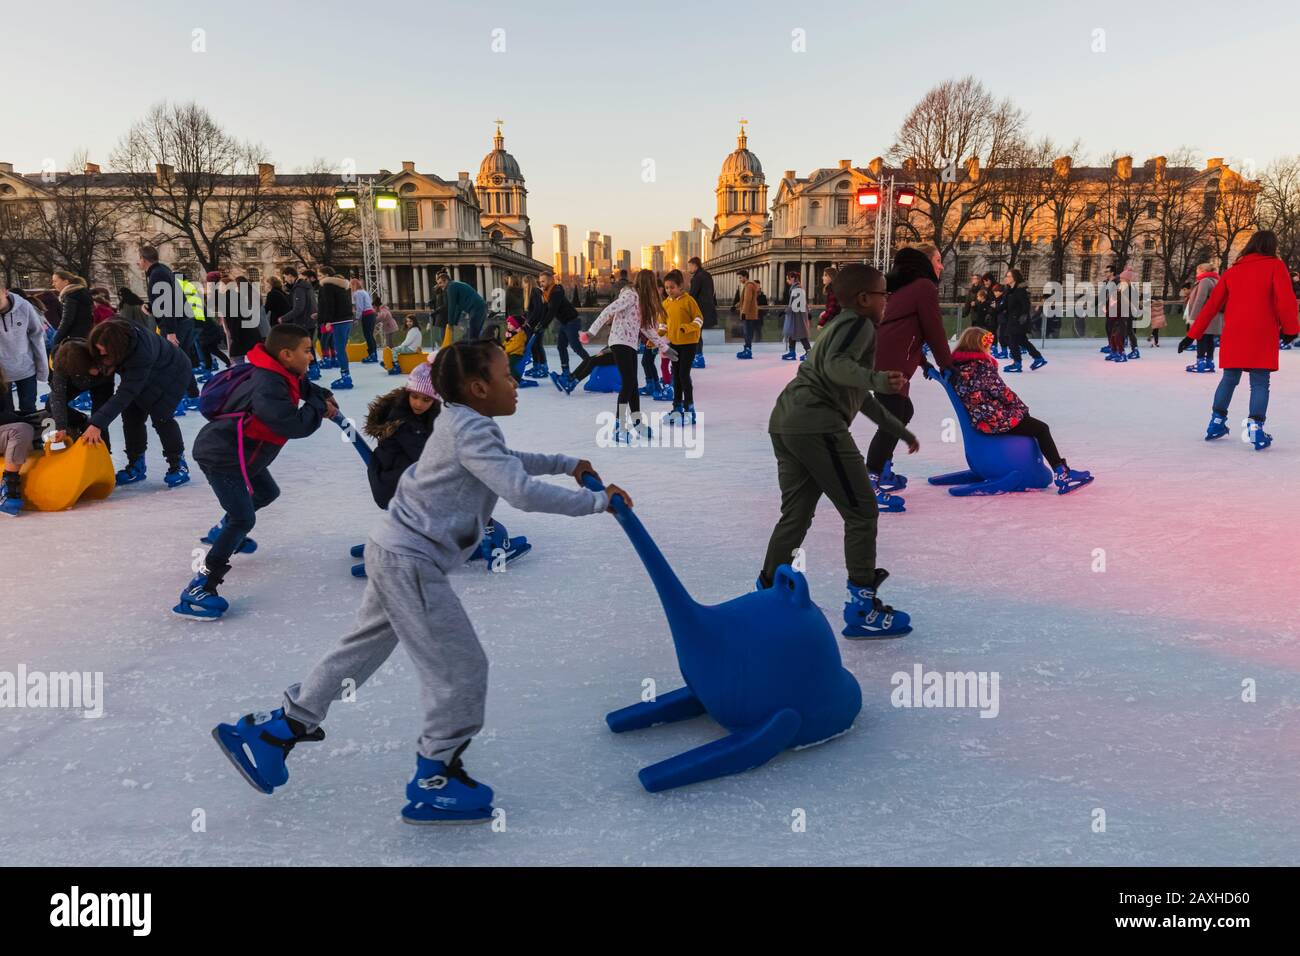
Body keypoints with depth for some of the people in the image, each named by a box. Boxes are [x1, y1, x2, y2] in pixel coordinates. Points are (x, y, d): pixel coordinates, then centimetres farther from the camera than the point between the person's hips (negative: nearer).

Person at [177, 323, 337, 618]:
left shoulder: (279, 374, 2)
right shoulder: (268, 387, -29)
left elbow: (301, 385, 25)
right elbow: (295, 425, -34)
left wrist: (323, 396, 8)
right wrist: (319, 407, -18)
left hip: (241, 453, 11)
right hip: (221, 456, -11)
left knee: (267, 492, 29)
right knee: (243, 519, -17)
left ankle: (224, 531, 52)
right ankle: (198, 590, -17)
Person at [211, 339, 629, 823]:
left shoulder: (460, 422, 12)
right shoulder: (472, 429, -19)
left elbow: (507, 460, 29)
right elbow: (523, 492, -27)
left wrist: (567, 464, 25)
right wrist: (596, 500, -18)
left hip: (394, 551, 10)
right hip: (410, 562, -10)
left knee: (363, 646, 23)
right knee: (462, 669, -2)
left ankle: (279, 728, 33)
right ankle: (433, 782, 12)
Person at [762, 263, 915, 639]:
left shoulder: (840, 326, 31)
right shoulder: (860, 324, 0)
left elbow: (860, 396, 36)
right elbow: (836, 366, -20)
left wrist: (900, 431, 39)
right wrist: (878, 379, -35)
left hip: (785, 424, 10)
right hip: (818, 425, -10)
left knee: (795, 515, 15)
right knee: (861, 511, -1)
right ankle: (862, 607, 2)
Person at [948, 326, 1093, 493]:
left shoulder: (956, 367, 6)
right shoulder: (982, 366, -18)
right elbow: (1001, 392, -17)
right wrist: (1022, 407, 2)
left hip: (978, 421, 9)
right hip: (995, 421, -9)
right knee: (1041, 429, 5)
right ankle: (1062, 474, 1)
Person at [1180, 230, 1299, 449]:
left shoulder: (1233, 271, 12)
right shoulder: (1275, 266, 0)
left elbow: (1212, 305, 11)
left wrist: (1192, 335, 13)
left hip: (1233, 337, 4)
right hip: (1262, 337, -4)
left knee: (1229, 379, 17)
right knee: (1260, 383, 0)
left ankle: (1216, 422, 18)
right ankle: (1255, 426, -11)